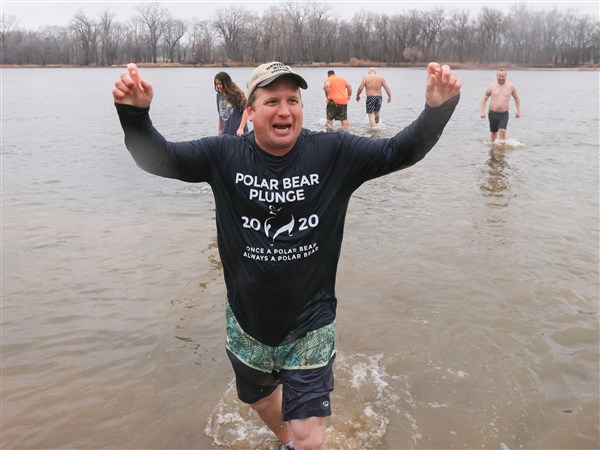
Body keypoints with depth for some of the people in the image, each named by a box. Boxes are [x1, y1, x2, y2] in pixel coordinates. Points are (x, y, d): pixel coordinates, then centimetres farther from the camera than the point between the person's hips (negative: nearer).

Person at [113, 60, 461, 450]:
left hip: (310, 325, -2)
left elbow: (400, 151, -17)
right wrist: (135, 114, -34)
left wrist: (437, 109, -35)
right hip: (247, 322, 3)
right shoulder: (224, 155, -11)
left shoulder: (333, 153, -14)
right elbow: (159, 158, -14)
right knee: (259, 399, 31)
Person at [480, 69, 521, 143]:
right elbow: (484, 99, 5)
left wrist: (518, 111, 10)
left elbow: (517, 98, 16)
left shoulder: (511, 87, 3)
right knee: (493, 132, 12)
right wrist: (482, 111, -5)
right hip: (492, 113, 1)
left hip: (504, 114, -1)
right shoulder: (492, 87, 0)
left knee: (502, 131, -19)